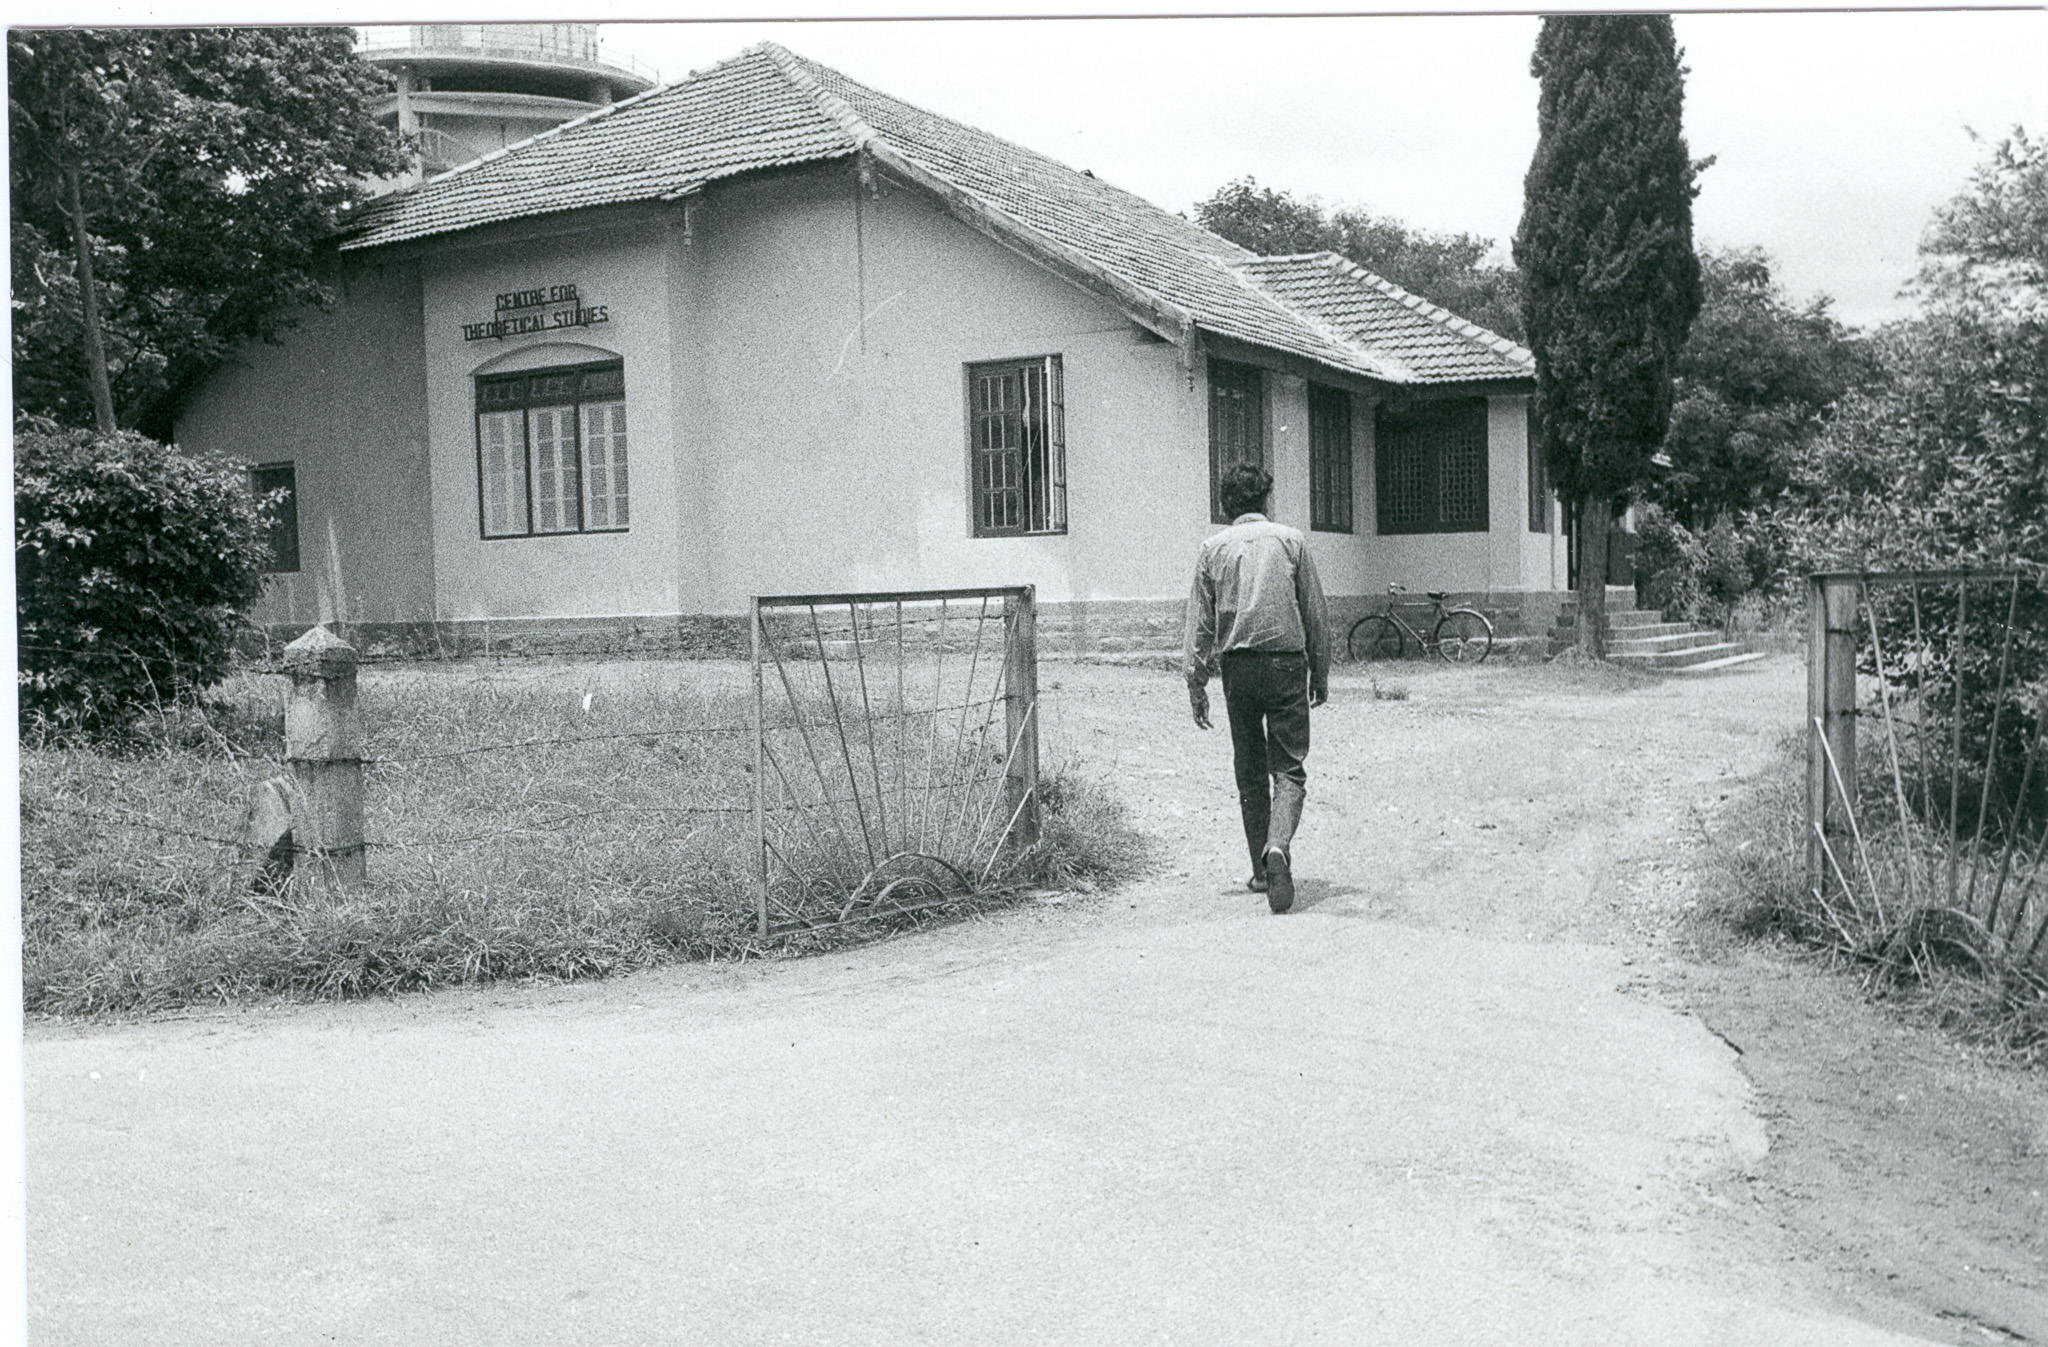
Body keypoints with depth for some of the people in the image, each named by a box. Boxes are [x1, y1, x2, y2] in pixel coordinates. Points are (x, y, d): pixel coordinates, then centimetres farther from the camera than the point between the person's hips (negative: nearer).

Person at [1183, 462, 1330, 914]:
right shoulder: (1290, 540, 3)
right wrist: (1320, 673, 12)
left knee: (1250, 771, 12)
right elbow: (1317, 612, 5)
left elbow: (1199, 625, 4)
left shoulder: (1214, 548, 5)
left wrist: (1196, 686, 8)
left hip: (1237, 666, 1)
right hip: (1286, 662, -1)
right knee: (1288, 768, -1)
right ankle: (1277, 848, -26)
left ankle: (1263, 870, 16)